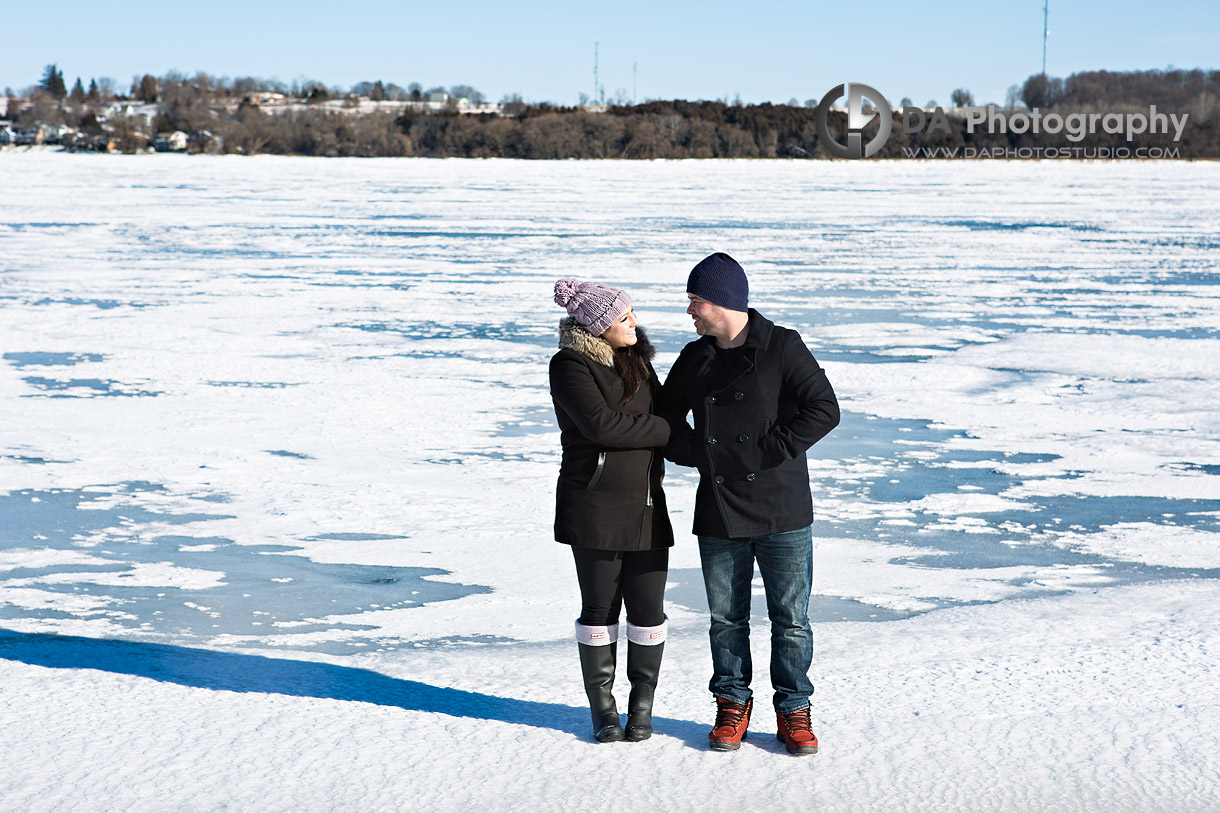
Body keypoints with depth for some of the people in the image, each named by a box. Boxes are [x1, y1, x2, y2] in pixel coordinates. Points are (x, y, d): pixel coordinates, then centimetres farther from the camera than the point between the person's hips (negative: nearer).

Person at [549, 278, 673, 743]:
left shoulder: (635, 356, 10)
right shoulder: (571, 365, -10)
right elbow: (600, 424, -22)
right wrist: (666, 431, -15)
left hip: (647, 507, 5)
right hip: (595, 508, -5)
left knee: (647, 609, 4)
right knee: (600, 608, 4)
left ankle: (642, 705, 18)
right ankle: (602, 706, 18)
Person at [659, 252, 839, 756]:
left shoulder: (782, 347, -6)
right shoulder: (695, 359, 8)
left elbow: (824, 410, -12)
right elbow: (666, 413, 21)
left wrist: (769, 451, -15)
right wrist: (692, 453, 5)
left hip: (781, 511, -4)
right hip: (718, 514, 4)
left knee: (790, 619, 3)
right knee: (726, 618, 10)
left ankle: (793, 710, 16)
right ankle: (733, 704, 25)